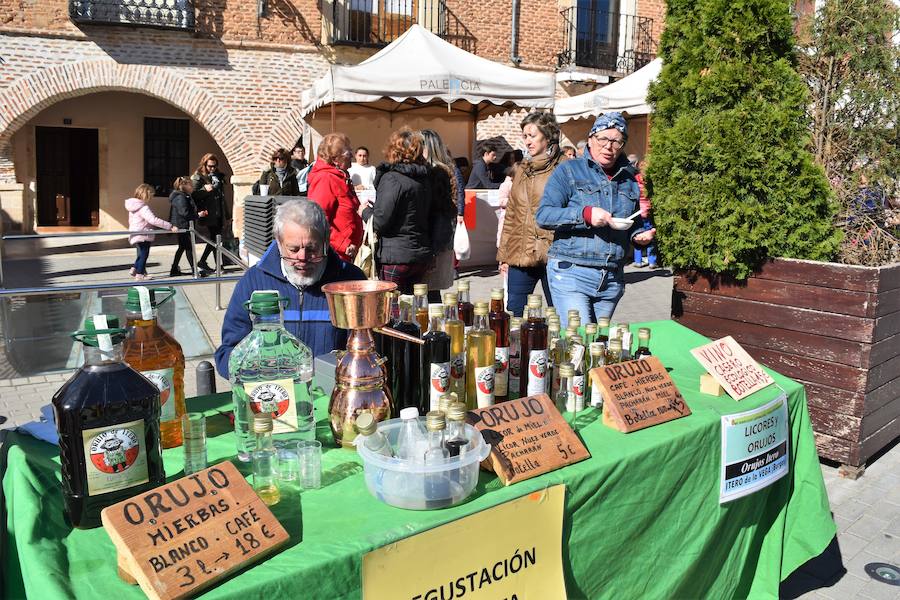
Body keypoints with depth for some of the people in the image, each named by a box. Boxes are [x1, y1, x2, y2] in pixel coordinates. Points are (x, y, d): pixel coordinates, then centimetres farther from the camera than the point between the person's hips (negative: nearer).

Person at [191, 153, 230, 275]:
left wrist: (226, 214, 19)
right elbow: (194, 195, -10)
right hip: (209, 214, -6)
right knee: (214, 238, -8)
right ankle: (202, 262, 0)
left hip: (219, 213, 6)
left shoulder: (218, 176, 16)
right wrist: (205, 189, -26)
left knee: (216, 238, 8)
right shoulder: (198, 177, -3)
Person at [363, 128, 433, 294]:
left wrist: (365, 211, 2)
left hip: (396, 257, -7)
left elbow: (380, 222, -17)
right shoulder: (424, 177, 9)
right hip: (423, 256, 7)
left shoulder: (392, 178, -14)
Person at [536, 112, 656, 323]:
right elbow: (543, 215, -10)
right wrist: (585, 214, -23)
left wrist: (640, 235, 4)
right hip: (571, 273, -5)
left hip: (612, 279, 5)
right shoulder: (569, 171, 0)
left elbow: (634, 224, 28)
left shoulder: (629, 180, 15)